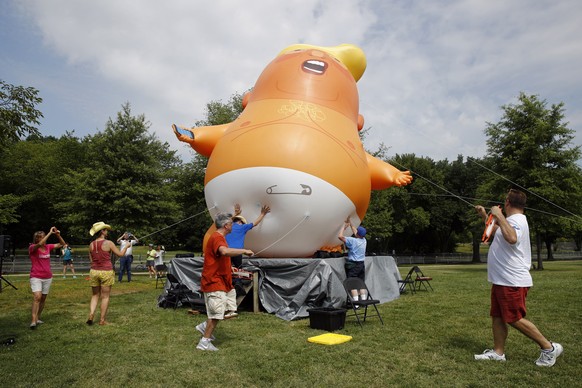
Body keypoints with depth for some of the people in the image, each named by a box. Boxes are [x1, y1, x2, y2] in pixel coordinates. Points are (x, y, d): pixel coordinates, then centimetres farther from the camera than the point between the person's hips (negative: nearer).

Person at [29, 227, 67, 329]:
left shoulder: (48, 247, 4)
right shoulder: (32, 247, -10)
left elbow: (62, 244, 7)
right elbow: (39, 244, -32)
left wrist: (58, 235, -10)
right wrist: (50, 233, -30)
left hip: (48, 277, 5)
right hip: (36, 277, -5)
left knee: (43, 298, 11)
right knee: (37, 297, -19)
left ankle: (38, 318, 23)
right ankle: (33, 320, -18)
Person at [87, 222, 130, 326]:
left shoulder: (91, 245, 3)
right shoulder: (108, 243, -11)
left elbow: (91, 260, 11)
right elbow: (120, 254, -3)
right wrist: (126, 246, 13)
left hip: (94, 271, 4)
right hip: (106, 272, -4)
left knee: (95, 295, 18)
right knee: (105, 297, 6)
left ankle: (91, 315, 2)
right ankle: (102, 320, 11)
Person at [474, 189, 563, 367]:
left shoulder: (516, 219, -17)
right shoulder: (512, 220, 16)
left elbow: (511, 238, -40)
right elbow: (498, 232, 37)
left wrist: (499, 215, -32)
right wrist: (484, 216, 37)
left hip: (512, 282, -10)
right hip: (501, 280, 10)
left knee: (514, 319, -3)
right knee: (497, 317, 11)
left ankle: (549, 348, 11)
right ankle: (498, 352, 18)